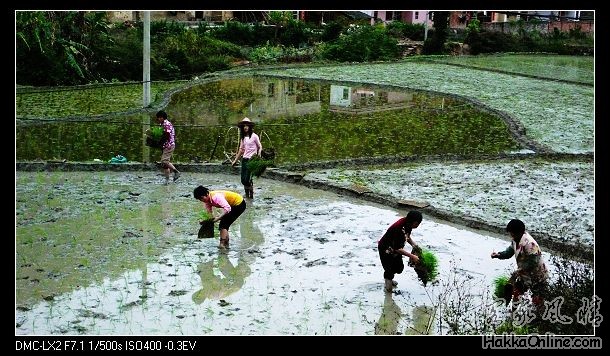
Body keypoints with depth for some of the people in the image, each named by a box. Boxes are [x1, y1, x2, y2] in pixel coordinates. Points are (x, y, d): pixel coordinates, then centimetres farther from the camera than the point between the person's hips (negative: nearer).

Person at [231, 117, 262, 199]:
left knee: (248, 180, -12)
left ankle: (251, 195, 2)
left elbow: (260, 147, 1)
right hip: (244, 160, 6)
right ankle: (247, 195, 15)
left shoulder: (254, 136, -3)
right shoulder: (243, 138, 14)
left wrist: (259, 154, -17)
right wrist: (235, 160, 20)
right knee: (243, 180, 2)